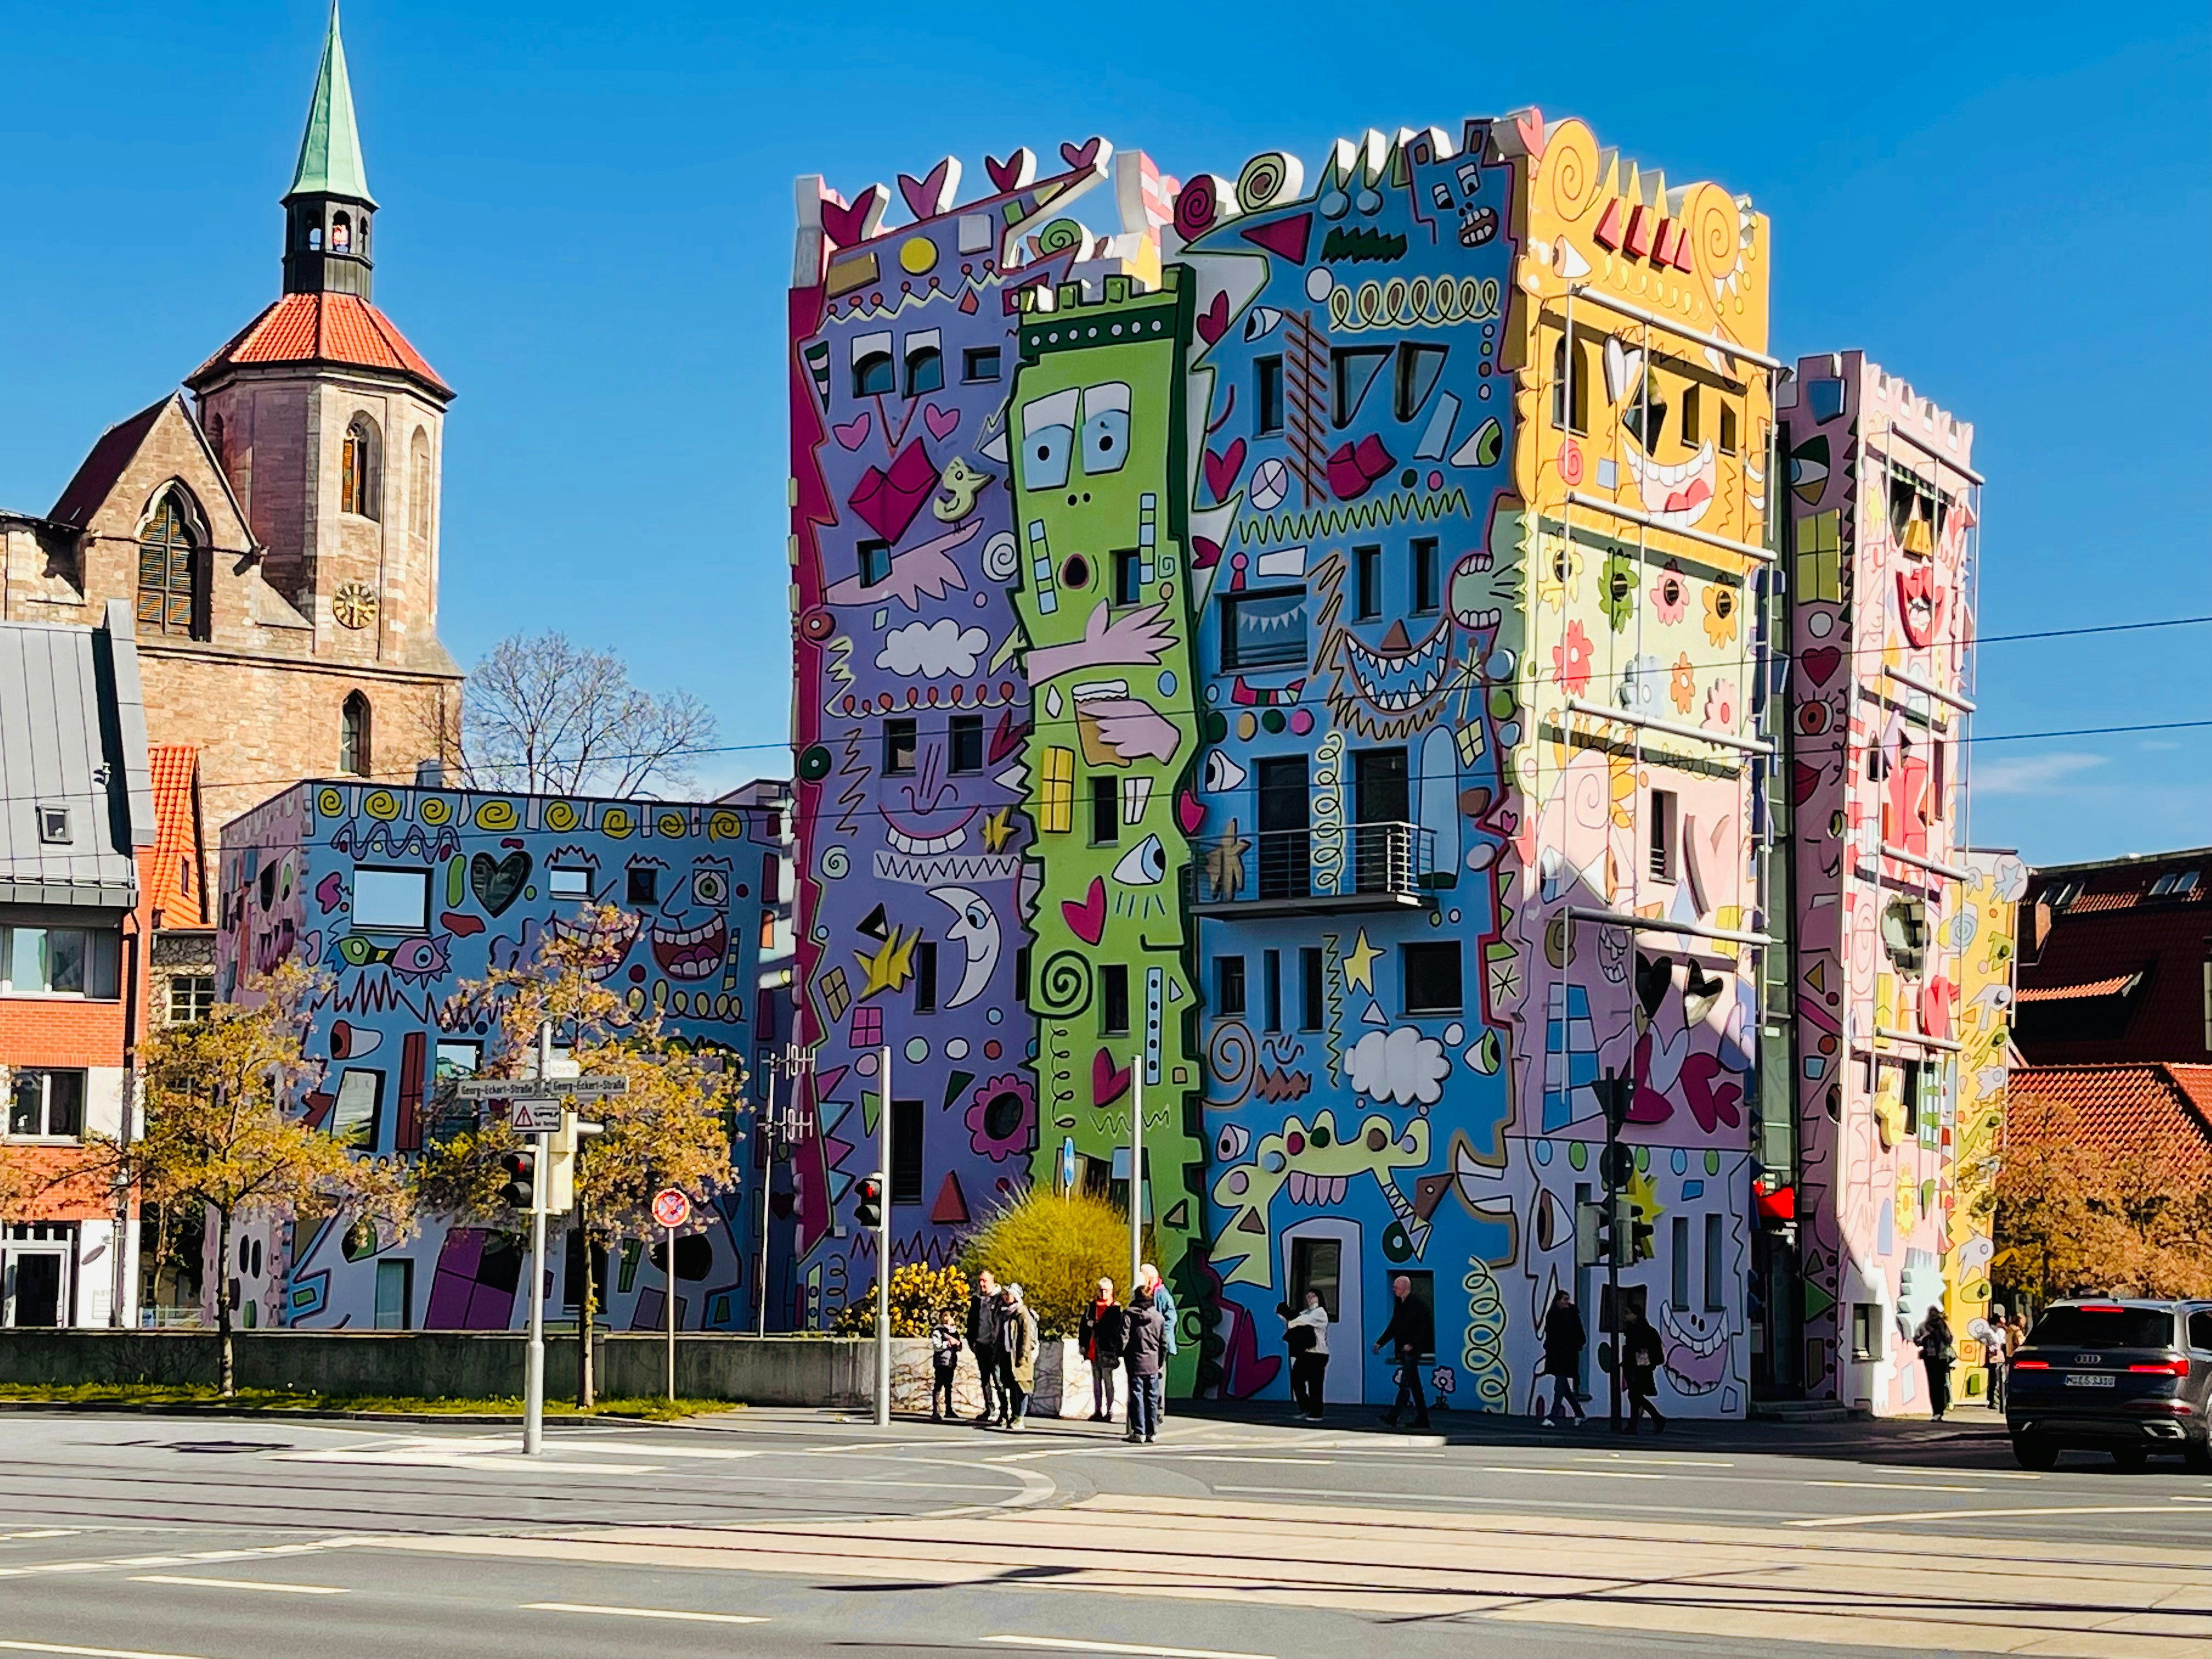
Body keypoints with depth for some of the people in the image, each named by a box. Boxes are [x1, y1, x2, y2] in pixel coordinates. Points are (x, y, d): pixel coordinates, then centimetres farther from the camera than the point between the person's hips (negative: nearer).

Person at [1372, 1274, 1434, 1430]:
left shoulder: (1416, 1305, -11)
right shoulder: (1399, 1304, 13)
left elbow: (1424, 1329, -15)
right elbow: (1393, 1327, 19)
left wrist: (1412, 1344, -19)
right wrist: (1380, 1343, 12)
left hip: (1412, 1350, -9)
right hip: (1402, 1350, 9)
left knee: (1405, 1383, -12)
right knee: (1414, 1385, 10)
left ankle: (1394, 1416, -17)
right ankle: (1422, 1419, 13)